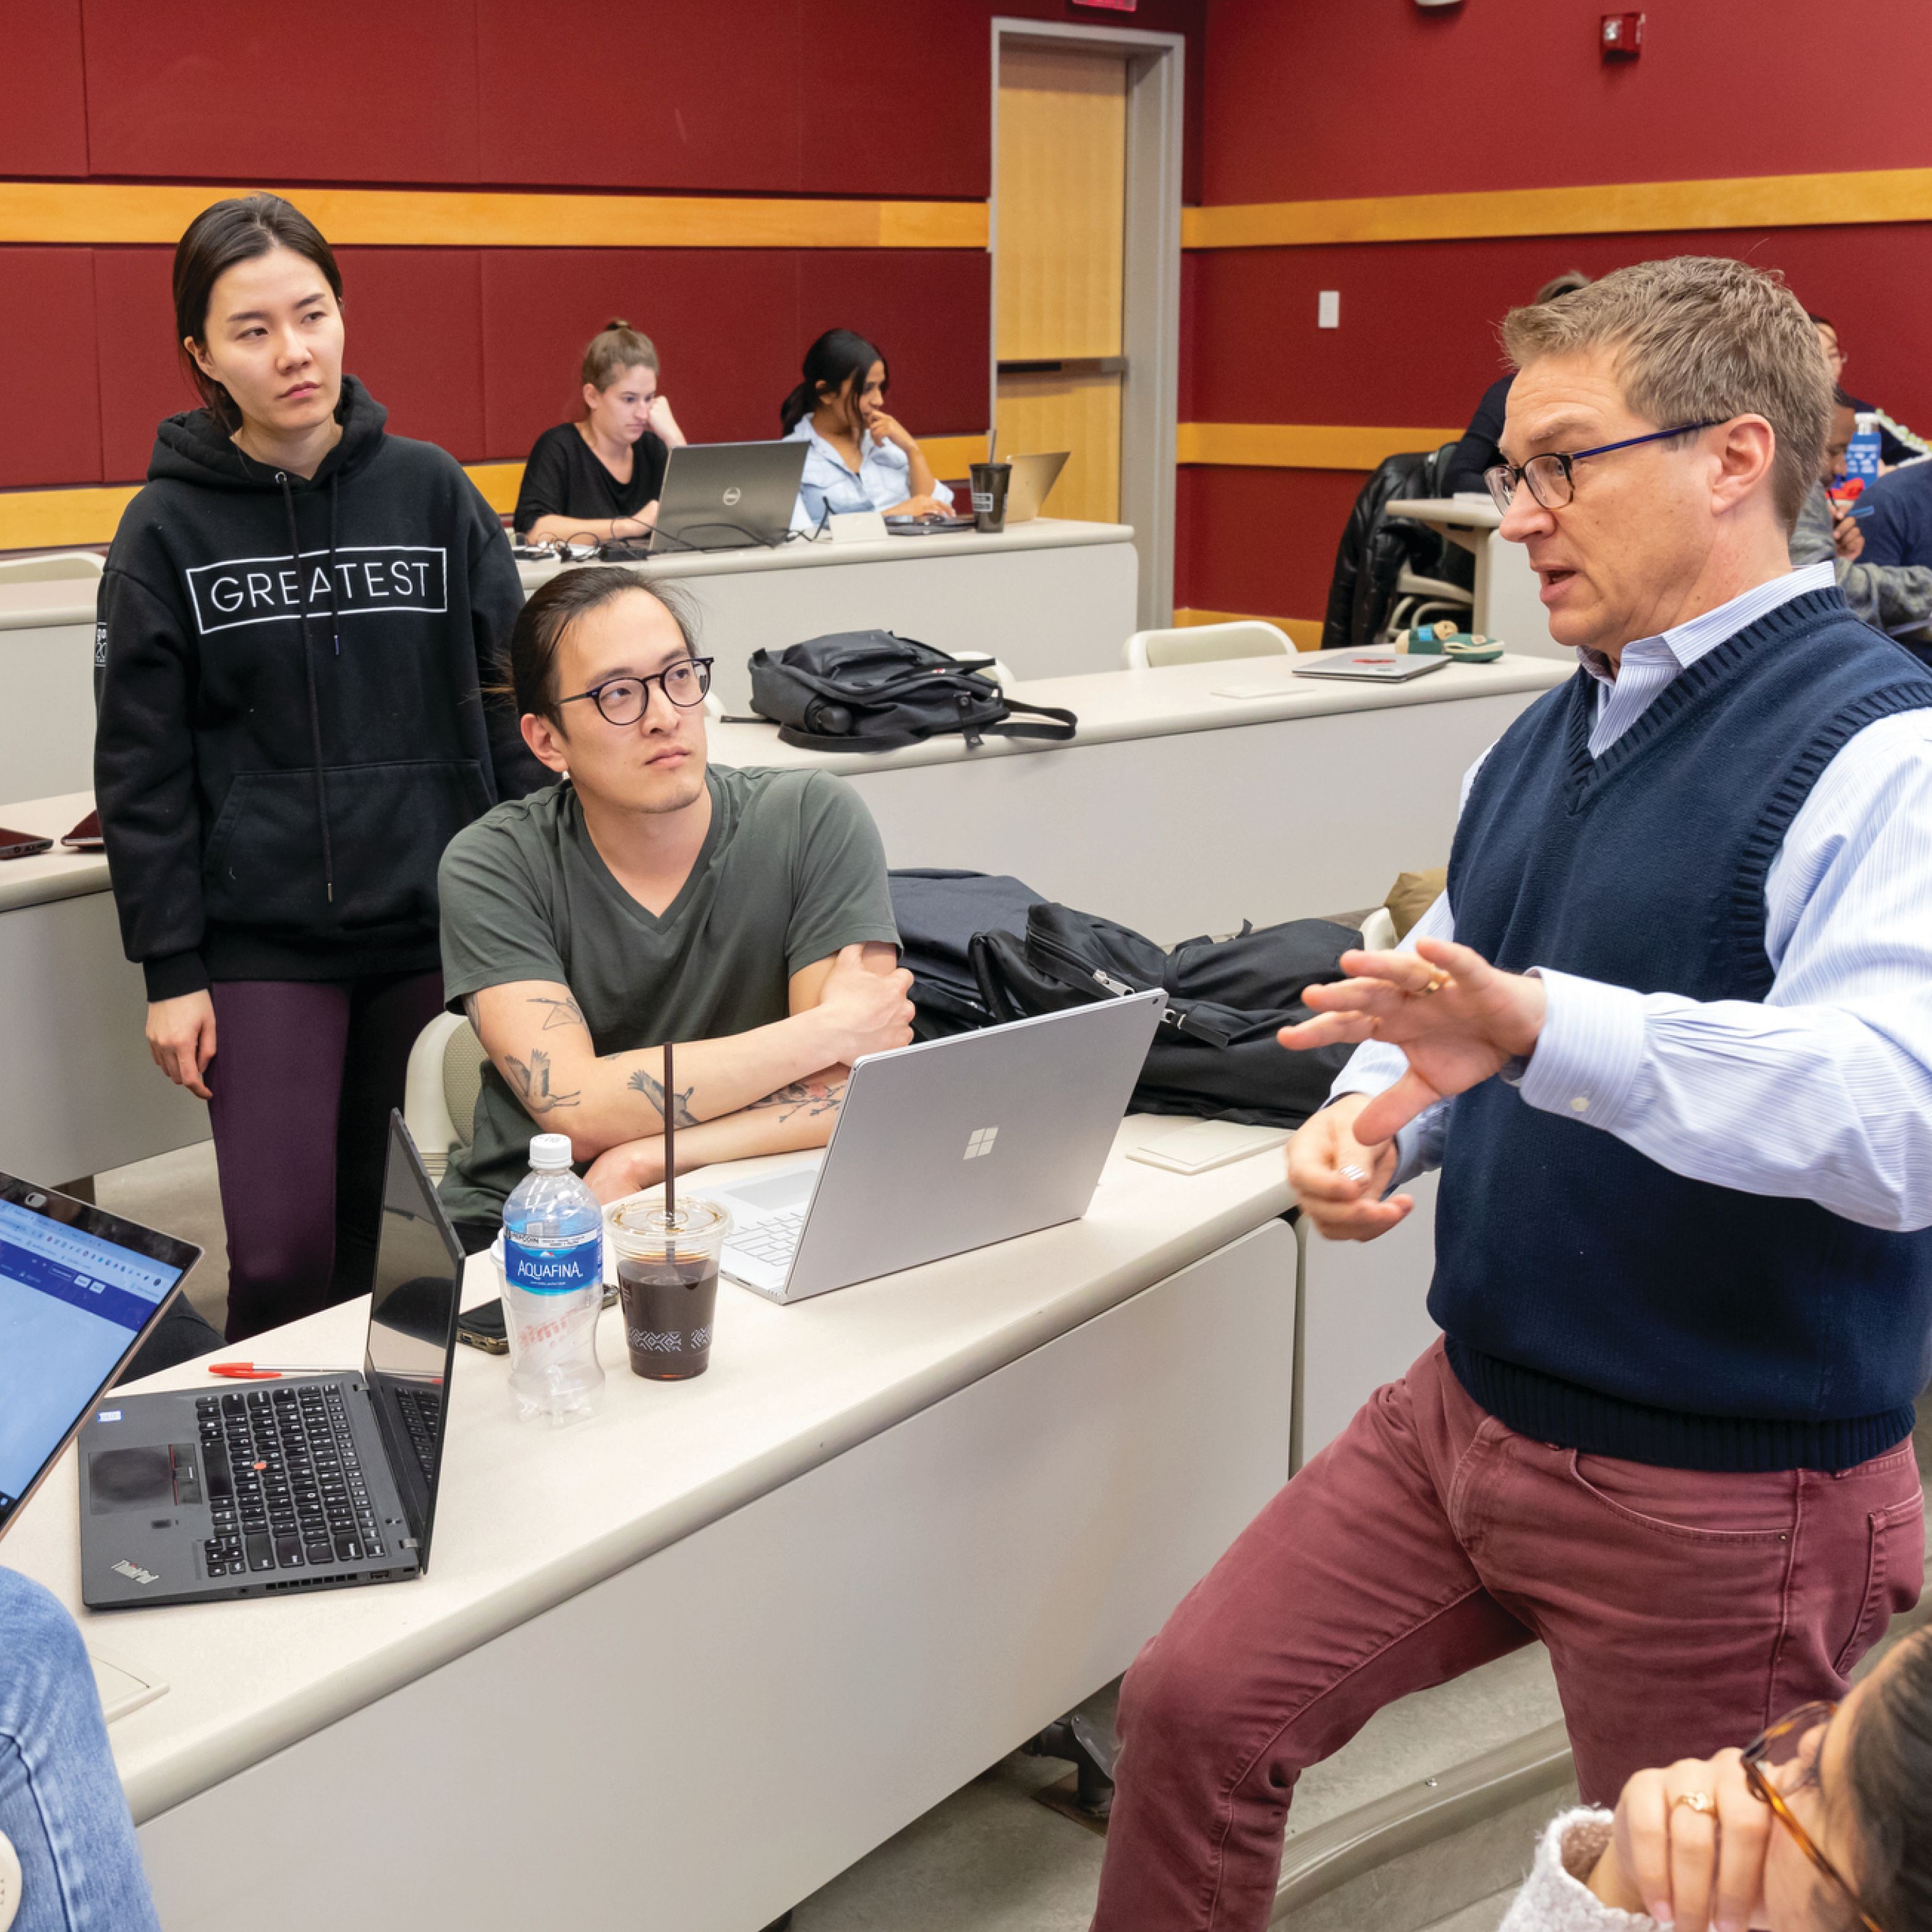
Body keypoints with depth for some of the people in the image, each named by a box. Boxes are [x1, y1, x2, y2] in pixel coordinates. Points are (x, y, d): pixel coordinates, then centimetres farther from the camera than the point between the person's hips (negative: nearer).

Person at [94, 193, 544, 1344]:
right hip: (262, 942, -1)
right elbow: (142, 768, 1)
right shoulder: (170, 531, -1)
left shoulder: (432, 492, 2)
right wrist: (169, 969, -3)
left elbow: (513, 704, 5)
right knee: (282, 1249, -4)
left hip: (434, 924, 1)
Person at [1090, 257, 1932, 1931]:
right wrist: (1370, 1116, -8)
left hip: (1723, 1486, -7)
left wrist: (1542, 1026, -45)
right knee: (1193, 1709, 9)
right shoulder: (1553, 736, 7)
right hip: (1468, 1414, 7)